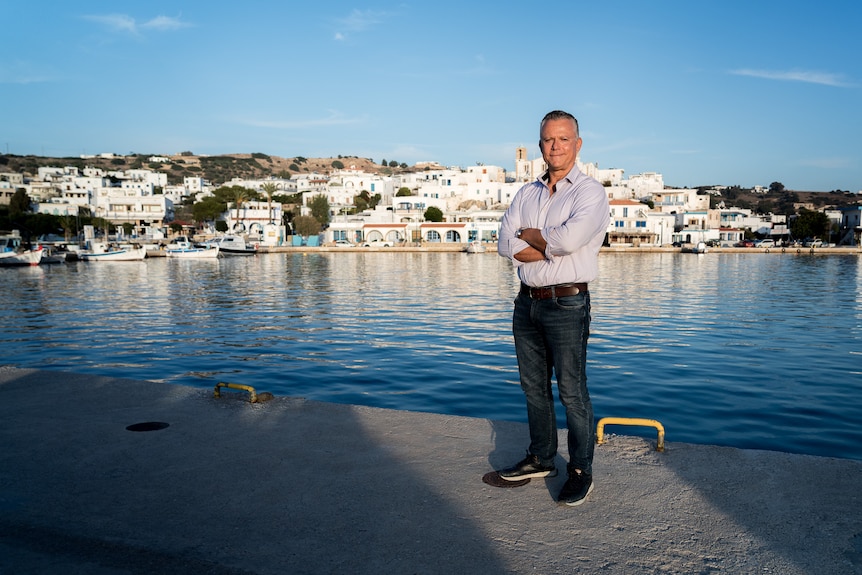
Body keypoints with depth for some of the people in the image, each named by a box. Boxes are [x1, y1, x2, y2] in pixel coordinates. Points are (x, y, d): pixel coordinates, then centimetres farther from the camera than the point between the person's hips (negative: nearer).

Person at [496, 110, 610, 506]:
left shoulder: (590, 192, -4)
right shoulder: (526, 193, 13)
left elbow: (571, 237, -23)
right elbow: (506, 243, 0)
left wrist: (529, 235, -6)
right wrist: (551, 247, -13)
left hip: (567, 304, -6)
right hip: (527, 301, 6)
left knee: (572, 391, -2)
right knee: (534, 386, 14)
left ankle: (581, 470, 12)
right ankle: (541, 459, 29)